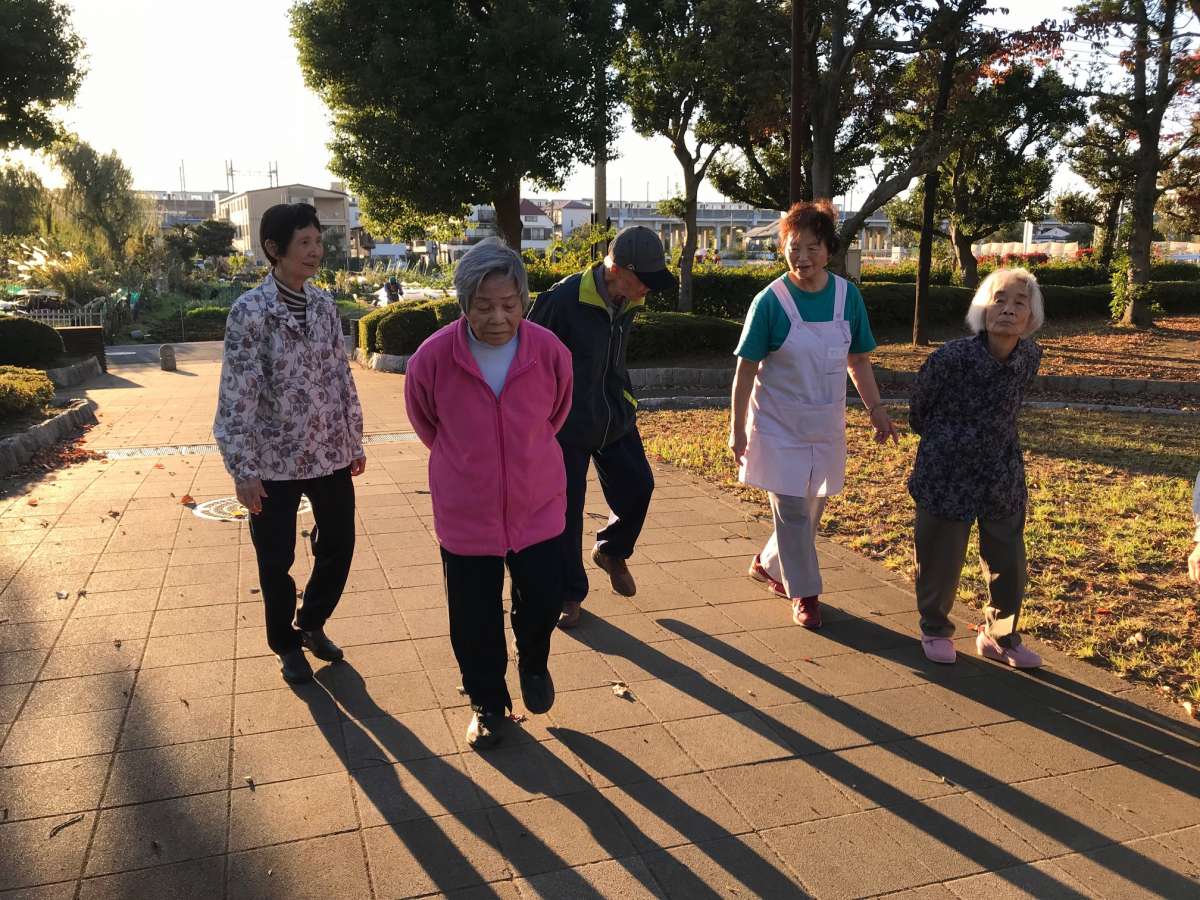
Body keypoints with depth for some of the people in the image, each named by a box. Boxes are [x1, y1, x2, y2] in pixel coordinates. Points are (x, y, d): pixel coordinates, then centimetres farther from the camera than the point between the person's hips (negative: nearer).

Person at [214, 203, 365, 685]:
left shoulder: (324, 304, 3)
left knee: (339, 545, 15)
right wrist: (243, 469, -15)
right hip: (275, 460, -5)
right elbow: (236, 395, -13)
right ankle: (287, 644, 33)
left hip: (331, 454, 5)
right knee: (276, 561, 10)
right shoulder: (250, 310, -13)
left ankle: (312, 624, 40)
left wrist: (355, 441, 12)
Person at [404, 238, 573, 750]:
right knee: (474, 621, 10)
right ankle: (487, 704, 36)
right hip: (466, 512, 0)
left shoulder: (549, 352, -16)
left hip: (537, 504, 1)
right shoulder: (433, 357, -19)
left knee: (544, 599, 8)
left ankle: (533, 663, 43)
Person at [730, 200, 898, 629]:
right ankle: (804, 593, 17)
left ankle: (768, 564, 38)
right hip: (779, 424, -4)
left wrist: (876, 409, 4)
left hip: (826, 424, 5)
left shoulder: (847, 295, -4)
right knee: (791, 509, 0)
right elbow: (746, 369, -11)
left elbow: (858, 360, 8)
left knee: (812, 507, 15)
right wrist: (737, 429, -10)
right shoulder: (770, 301, -15)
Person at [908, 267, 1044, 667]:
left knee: (1009, 563, 12)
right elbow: (919, 408, -2)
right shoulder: (950, 357, -22)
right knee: (940, 562, 8)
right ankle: (935, 630, 33)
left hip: (1001, 475, 4)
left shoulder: (1030, 356, -8)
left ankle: (1000, 637, 33)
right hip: (947, 473, -4)